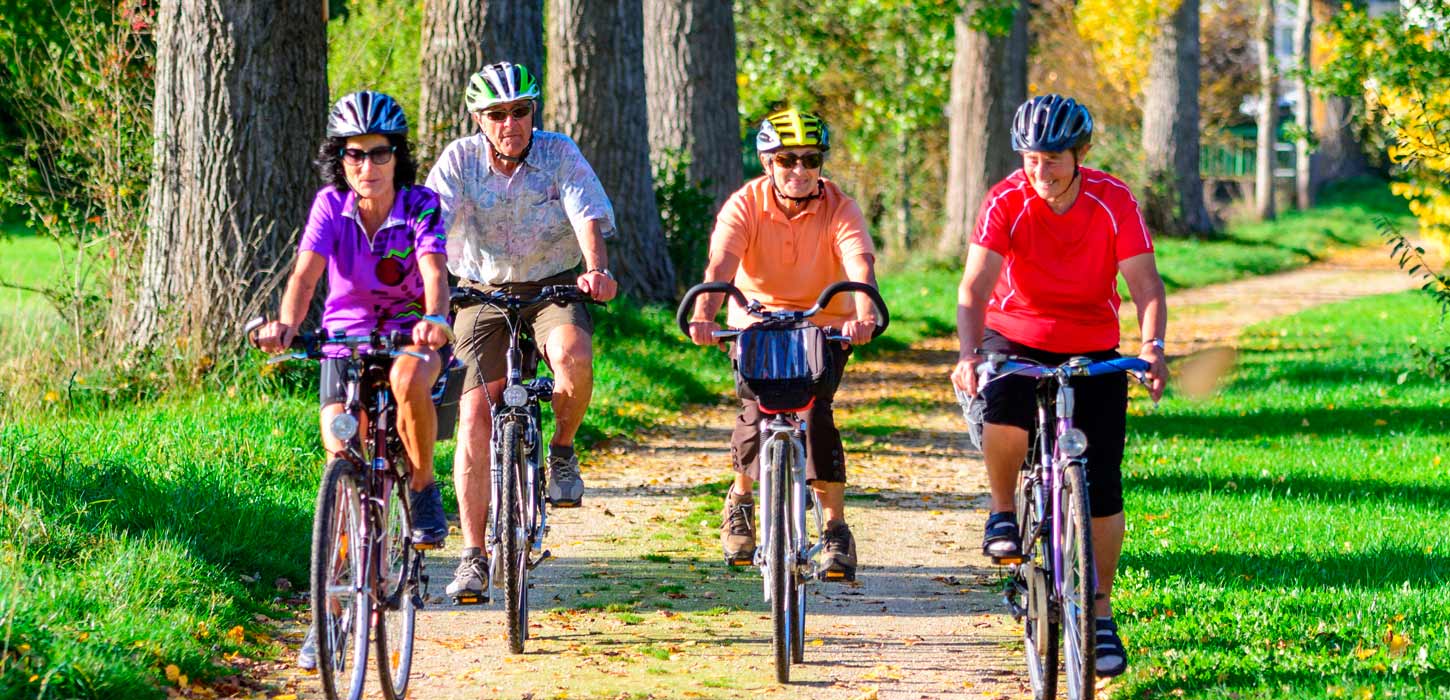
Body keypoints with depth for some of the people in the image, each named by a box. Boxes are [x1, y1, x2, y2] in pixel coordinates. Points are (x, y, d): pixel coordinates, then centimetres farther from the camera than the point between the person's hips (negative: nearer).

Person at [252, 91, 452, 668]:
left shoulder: (420, 206, -17)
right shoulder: (331, 206, -12)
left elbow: (434, 273, -31)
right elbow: (305, 272, -25)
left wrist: (435, 319, -53)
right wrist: (285, 325, -46)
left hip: (410, 332, -2)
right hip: (346, 335, 2)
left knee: (409, 380, -39)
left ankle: (423, 488, -11)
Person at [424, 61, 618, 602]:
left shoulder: (559, 154, -10)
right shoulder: (460, 160, -9)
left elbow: (589, 219, -20)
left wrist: (597, 270, -40)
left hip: (553, 288, -1)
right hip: (484, 293, 1)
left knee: (573, 356, -34)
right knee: (474, 417, -11)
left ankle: (563, 449, -3)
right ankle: (473, 557, -3)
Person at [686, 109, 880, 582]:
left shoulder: (840, 210, -17)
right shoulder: (745, 205, -17)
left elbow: (860, 267, -34)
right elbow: (720, 264, -32)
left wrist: (864, 316, -55)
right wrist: (704, 314, -52)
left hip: (824, 325, -1)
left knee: (815, 411, -21)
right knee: (756, 413, -17)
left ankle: (836, 530, -15)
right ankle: (740, 499, 14)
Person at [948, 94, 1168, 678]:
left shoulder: (1114, 202, -15)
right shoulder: (1007, 201, -17)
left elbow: (1145, 285, -18)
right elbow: (975, 286, -24)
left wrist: (1152, 345, -36)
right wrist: (968, 352, -41)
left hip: (1094, 350, 1)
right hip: (1017, 338, -1)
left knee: (1103, 486, -4)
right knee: (1005, 416, -34)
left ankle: (1100, 613, 10)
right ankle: (1003, 512, -5)